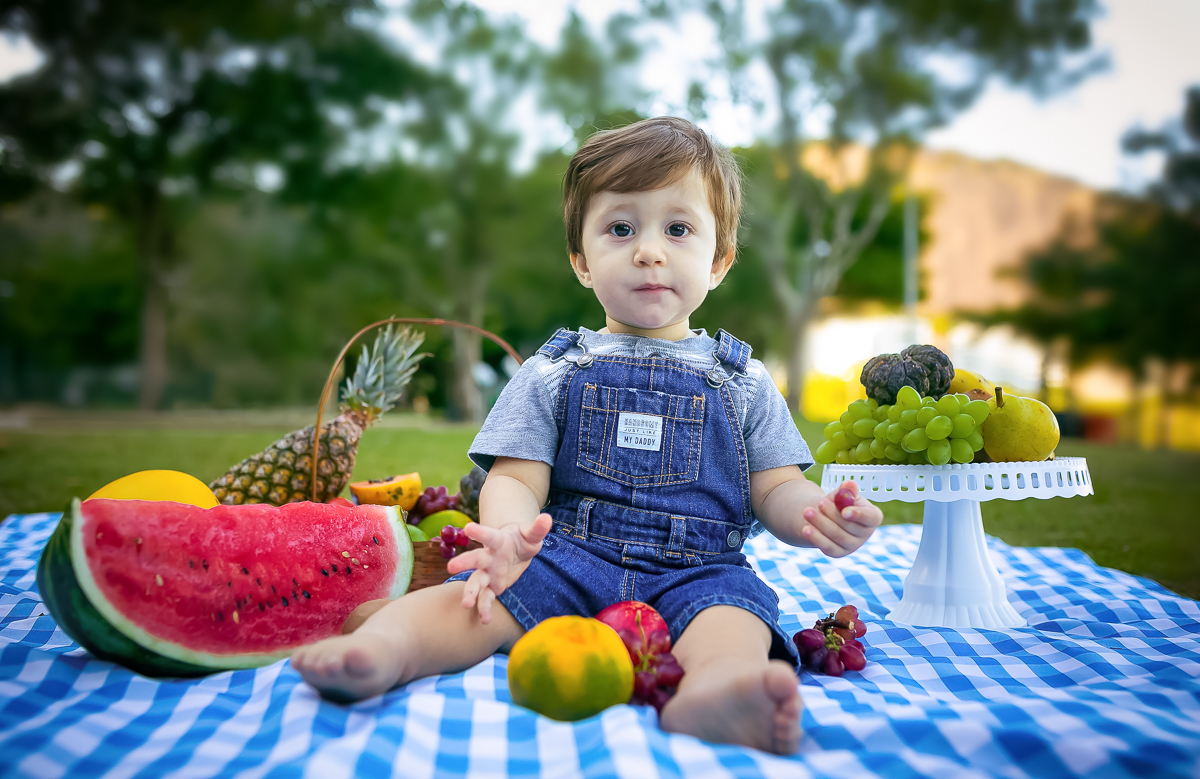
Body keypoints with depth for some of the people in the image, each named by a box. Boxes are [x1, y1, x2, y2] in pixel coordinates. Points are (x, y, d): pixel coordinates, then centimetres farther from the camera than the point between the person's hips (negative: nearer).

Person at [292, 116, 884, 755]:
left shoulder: (744, 384, 13)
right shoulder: (553, 374, 10)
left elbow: (776, 490, 12)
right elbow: (516, 479, 2)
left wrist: (818, 516, -14)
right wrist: (509, 532, -23)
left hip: (695, 569, 0)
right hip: (568, 559, 1)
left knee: (733, 610, -34)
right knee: (477, 593, -27)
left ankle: (709, 692, -61)